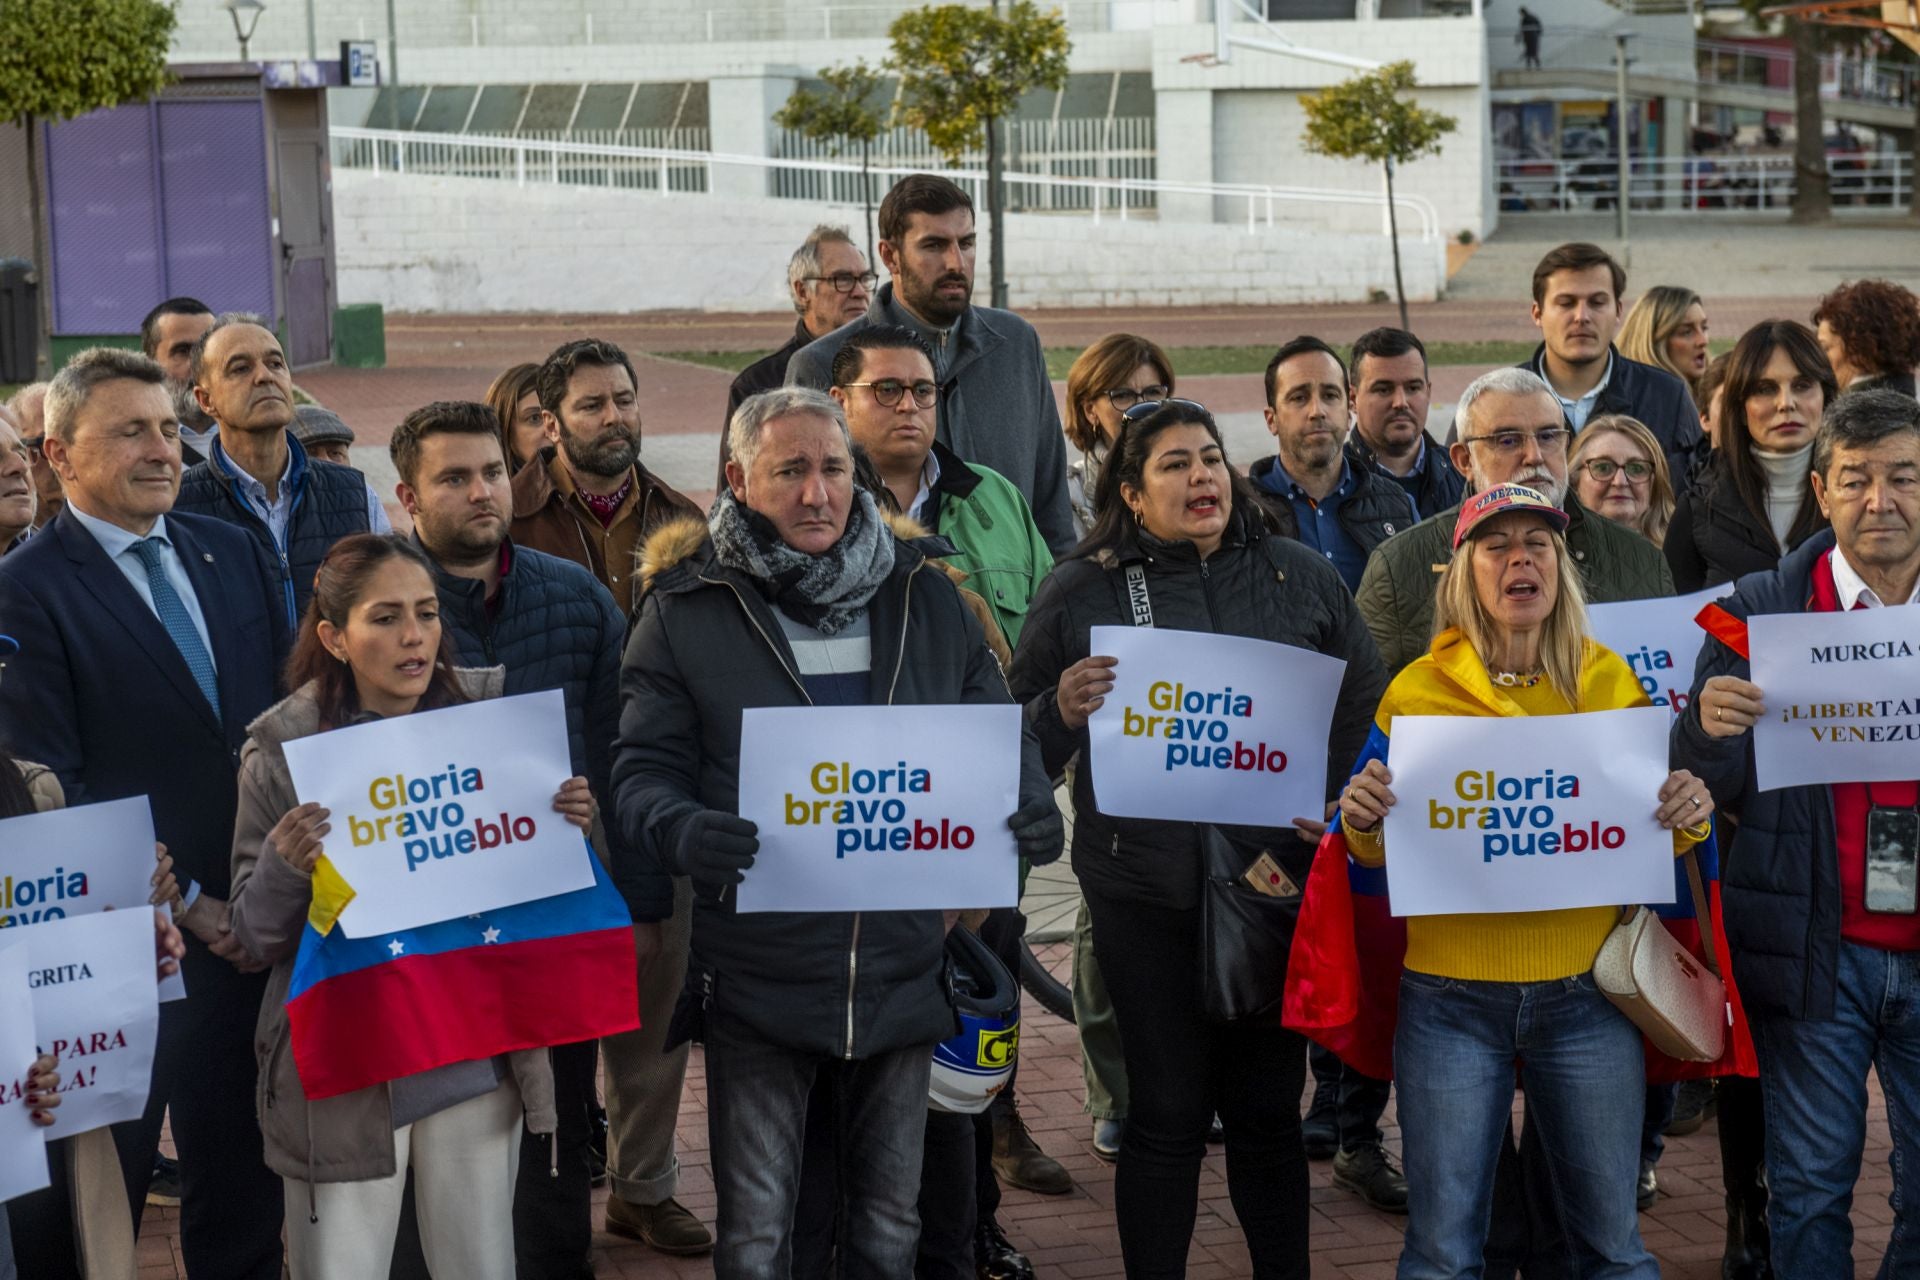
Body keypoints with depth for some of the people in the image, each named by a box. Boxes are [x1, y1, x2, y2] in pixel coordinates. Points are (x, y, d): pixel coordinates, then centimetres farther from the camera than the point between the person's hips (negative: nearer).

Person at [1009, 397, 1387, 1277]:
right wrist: (1062, 710, -18)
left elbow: (1364, 712, 10)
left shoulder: (1301, 578, 7)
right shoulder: (1080, 592, 1)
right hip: (1145, 890, -2)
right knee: (1168, 1113, 3)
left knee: (1268, 1107, 10)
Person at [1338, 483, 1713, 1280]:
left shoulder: (1610, 682, 5)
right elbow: (1381, 853, 7)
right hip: (1451, 997, -1)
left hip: (1586, 994, 1)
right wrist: (1361, 821, -15)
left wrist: (1690, 817, -9)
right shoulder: (1416, 691, 1)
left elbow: (1651, 831, 12)